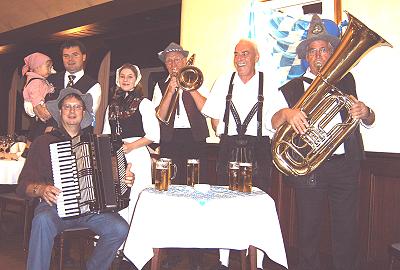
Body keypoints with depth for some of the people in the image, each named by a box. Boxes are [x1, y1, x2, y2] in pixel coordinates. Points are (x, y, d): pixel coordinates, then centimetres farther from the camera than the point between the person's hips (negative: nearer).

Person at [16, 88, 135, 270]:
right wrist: (41, 189, -15)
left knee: (120, 229, -22)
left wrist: (125, 180, 0)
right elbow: (23, 185, 6)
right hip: (56, 206, -2)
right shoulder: (44, 142, 10)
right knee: (43, 220, -35)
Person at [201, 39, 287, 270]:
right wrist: (224, 137, 5)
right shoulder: (224, 81, 8)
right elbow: (213, 114, 12)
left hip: (259, 150, -2)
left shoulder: (268, 82, 1)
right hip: (229, 149, 2)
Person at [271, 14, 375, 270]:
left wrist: (365, 112, -8)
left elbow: (370, 121, 16)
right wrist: (286, 113, -26)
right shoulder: (293, 88, 8)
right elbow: (274, 123, -4)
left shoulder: (345, 81, 13)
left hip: (345, 165, 2)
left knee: (347, 228, 6)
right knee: (309, 228, 6)